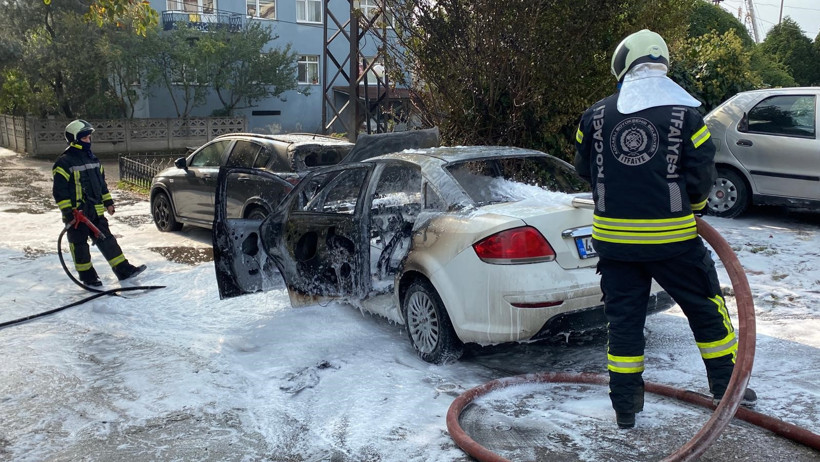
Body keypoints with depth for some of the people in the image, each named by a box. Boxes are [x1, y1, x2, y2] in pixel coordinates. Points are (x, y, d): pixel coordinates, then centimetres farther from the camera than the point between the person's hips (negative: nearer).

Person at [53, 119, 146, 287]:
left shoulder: (92, 158, 12)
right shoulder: (64, 162, -12)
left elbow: (101, 181, 22)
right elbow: (59, 191, -15)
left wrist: (108, 201, 18)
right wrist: (68, 212, -18)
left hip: (96, 211, 7)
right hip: (76, 214, -7)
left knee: (106, 240, 7)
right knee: (80, 245, 5)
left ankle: (123, 269, 8)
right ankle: (87, 276, 14)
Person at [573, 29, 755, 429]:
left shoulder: (596, 114, 1)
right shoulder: (685, 113, -5)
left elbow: (584, 168, 13)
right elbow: (702, 174, -4)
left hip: (613, 235, 2)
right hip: (672, 236, -2)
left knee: (623, 317, 11)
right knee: (706, 308, 17)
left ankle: (625, 407, 17)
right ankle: (727, 388, 29)